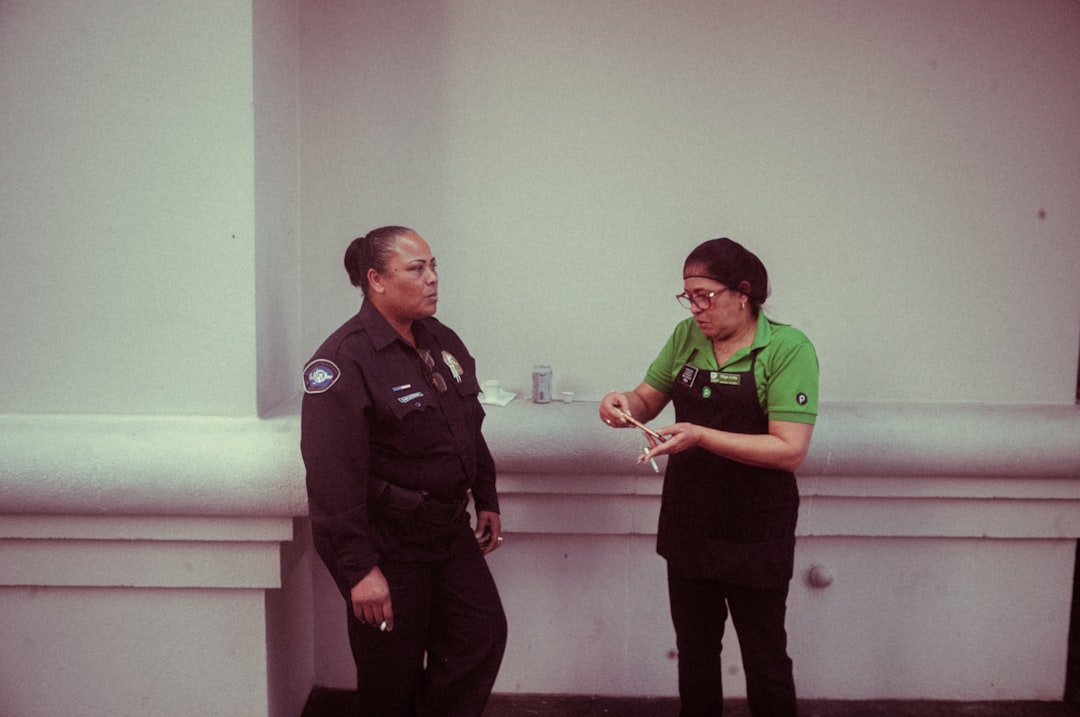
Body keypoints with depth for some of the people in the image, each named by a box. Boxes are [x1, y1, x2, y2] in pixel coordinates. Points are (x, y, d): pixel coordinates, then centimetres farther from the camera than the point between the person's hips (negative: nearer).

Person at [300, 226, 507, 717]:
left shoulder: (443, 341, 7)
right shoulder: (344, 360, -19)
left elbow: (471, 431, 19)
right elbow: (333, 474, -23)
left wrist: (487, 500, 19)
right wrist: (359, 568, -25)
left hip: (449, 529, 7)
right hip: (386, 543, -7)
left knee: (484, 632, 9)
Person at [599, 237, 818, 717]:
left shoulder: (788, 348, -15)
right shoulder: (687, 336, 2)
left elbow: (790, 450, -22)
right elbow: (649, 399, 12)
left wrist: (701, 435, -29)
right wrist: (623, 405, -11)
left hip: (755, 531, -5)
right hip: (688, 523, 5)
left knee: (765, 658, 11)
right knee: (694, 650, 19)